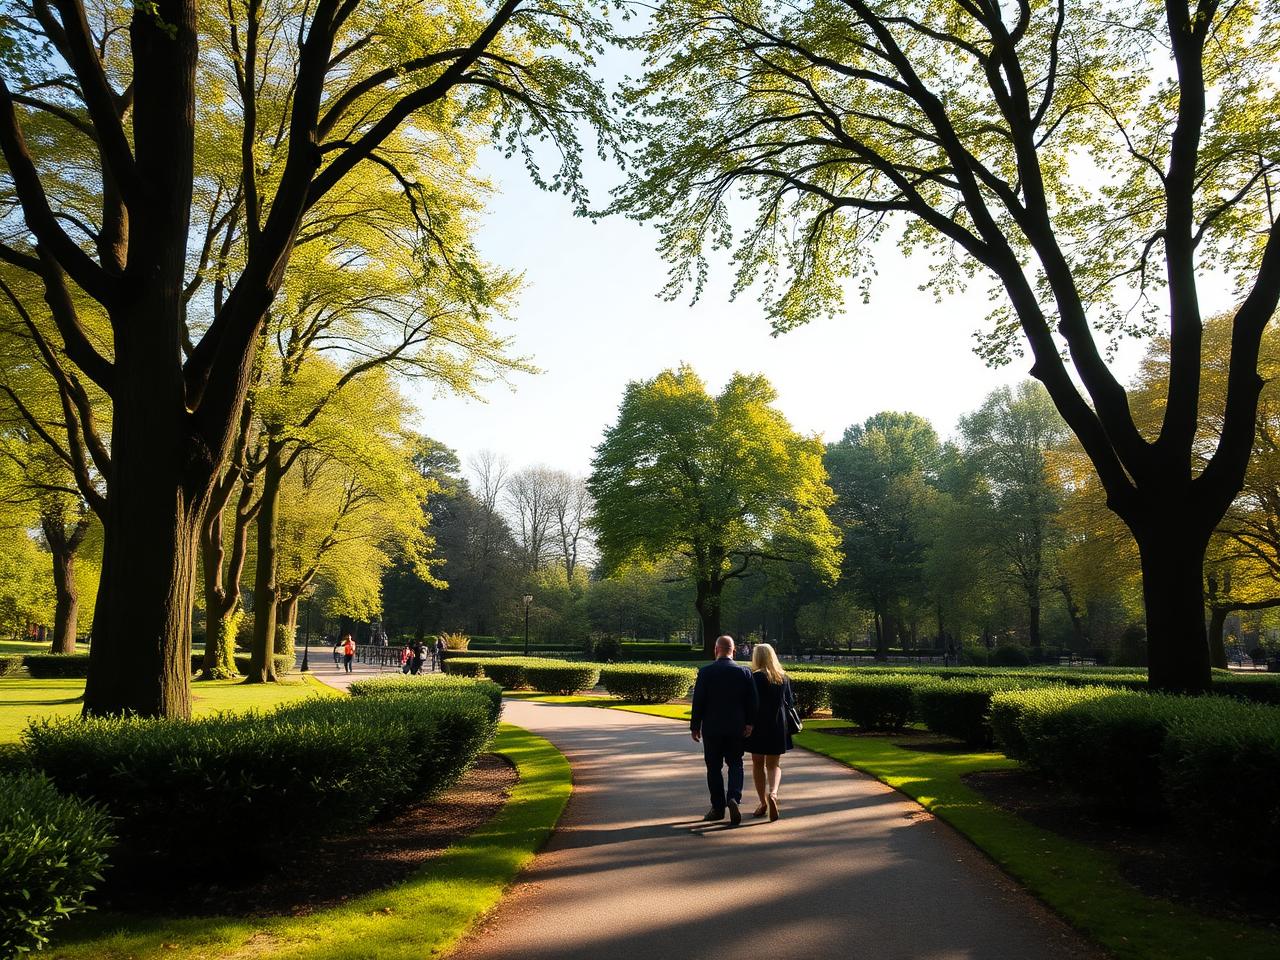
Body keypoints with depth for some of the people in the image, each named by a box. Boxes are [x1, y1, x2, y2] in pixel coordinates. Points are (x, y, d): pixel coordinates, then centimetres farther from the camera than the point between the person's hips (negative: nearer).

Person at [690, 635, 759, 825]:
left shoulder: (705, 672, -9)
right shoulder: (744, 672, -4)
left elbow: (698, 702, -7)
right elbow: (753, 701, -4)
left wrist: (695, 726, 1)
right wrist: (749, 723, 5)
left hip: (712, 729, -1)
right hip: (736, 728, 1)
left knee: (714, 768, 10)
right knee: (735, 764, 13)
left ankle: (718, 807, 14)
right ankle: (734, 797, -9)